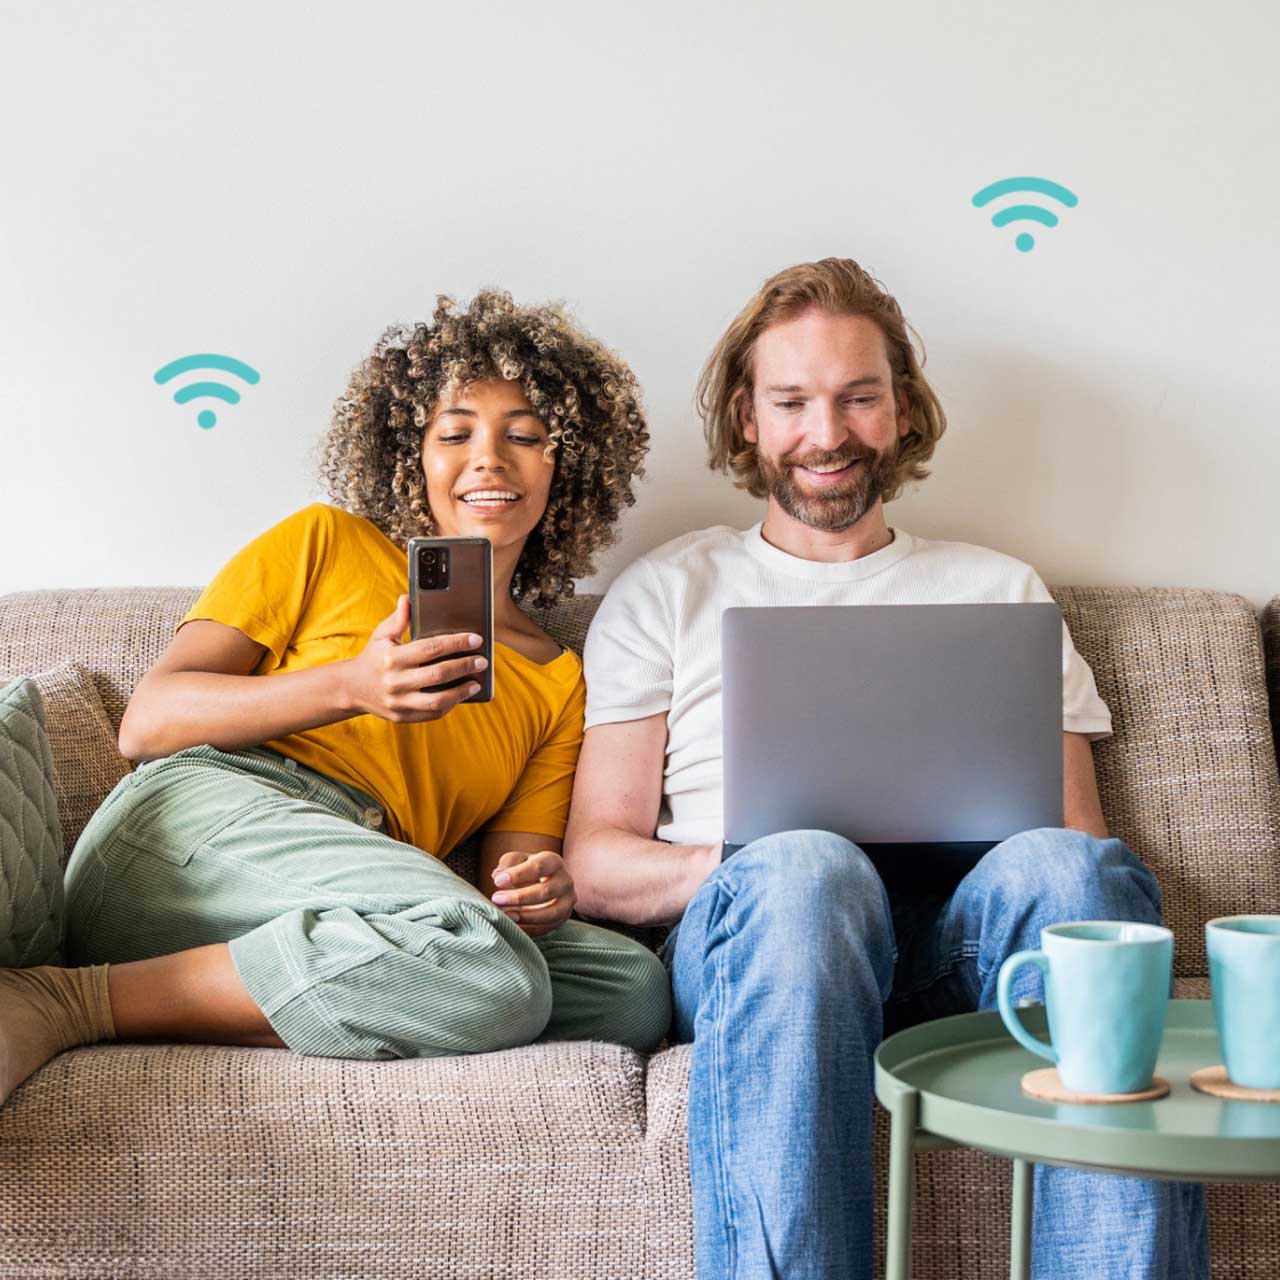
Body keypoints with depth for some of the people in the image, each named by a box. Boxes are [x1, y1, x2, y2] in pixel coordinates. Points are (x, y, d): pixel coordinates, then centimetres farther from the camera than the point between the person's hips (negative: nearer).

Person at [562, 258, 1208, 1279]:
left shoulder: (1001, 590, 28)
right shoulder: (669, 592, 23)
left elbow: (1079, 830, 19)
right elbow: (595, 863, 13)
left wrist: (1046, 866, -7)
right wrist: (728, 865, -10)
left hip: (966, 929, 2)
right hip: (753, 926, -1)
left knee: (1067, 869, -35)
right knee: (804, 870, -38)